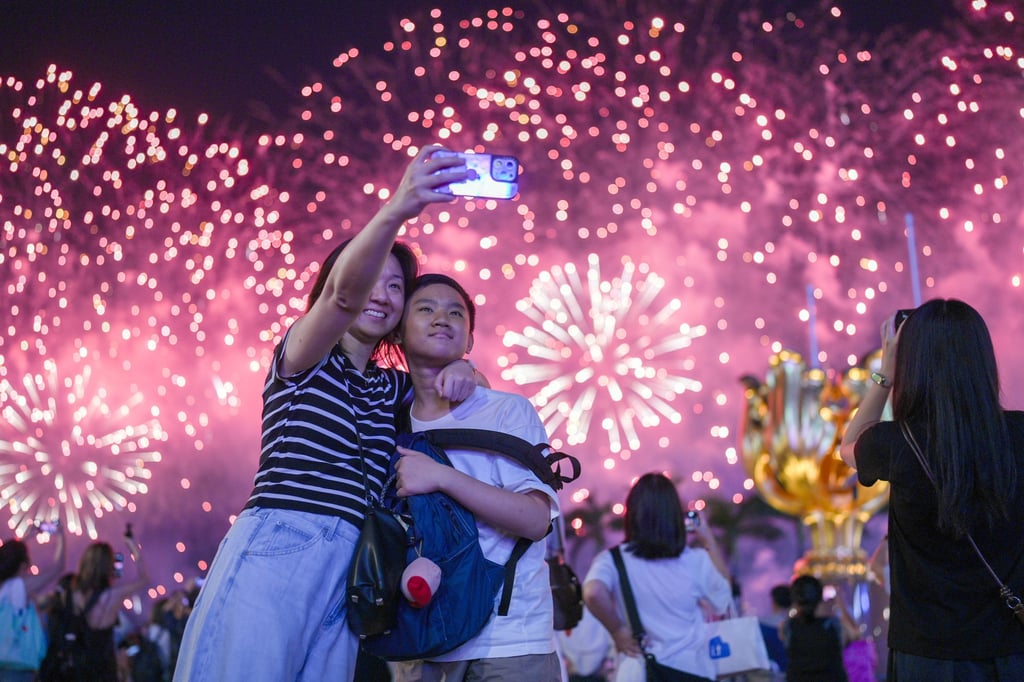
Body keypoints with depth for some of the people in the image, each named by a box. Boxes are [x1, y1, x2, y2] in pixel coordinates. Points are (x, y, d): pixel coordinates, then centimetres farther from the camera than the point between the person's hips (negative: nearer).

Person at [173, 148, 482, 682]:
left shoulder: (393, 388, 21)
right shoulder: (300, 358, 4)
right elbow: (344, 291, -14)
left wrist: (460, 370, 5)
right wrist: (394, 212, -34)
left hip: (346, 572, 6)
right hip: (273, 552, -5)